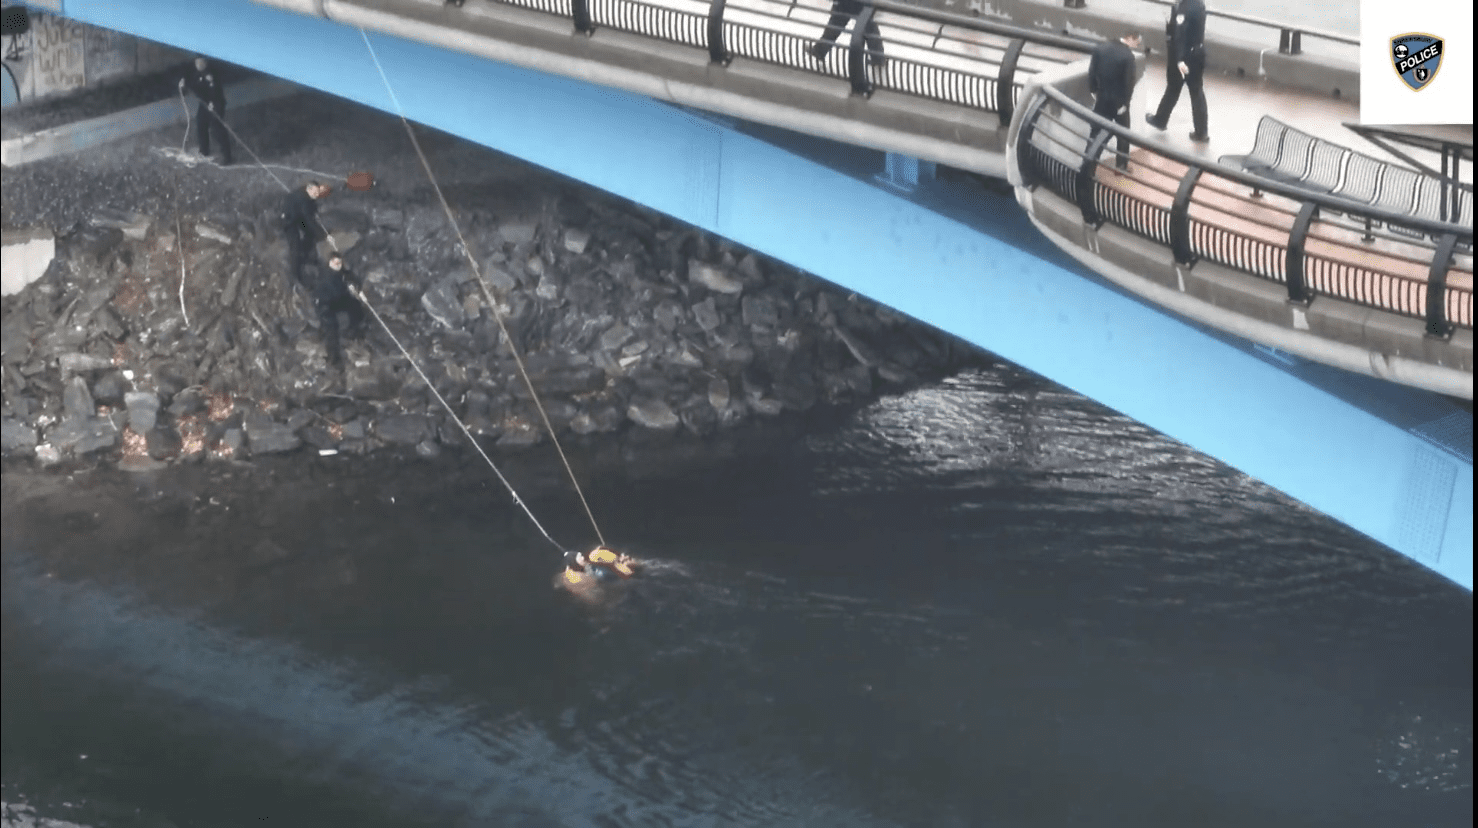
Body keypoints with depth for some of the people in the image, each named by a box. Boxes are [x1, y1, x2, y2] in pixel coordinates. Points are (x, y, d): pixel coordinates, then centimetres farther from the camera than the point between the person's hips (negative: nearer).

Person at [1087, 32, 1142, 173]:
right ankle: (1121, 166, 20)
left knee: (1095, 131, 15)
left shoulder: (1099, 48, -5)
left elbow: (1091, 72, -1)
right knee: (1123, 134, 14)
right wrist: (1124, 103, -8)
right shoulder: (1128, 55, -20)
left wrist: (1094, 91, 7)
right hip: (1119, 100, -4)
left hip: (1101, 98, 4)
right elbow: (1129, 82, -18)